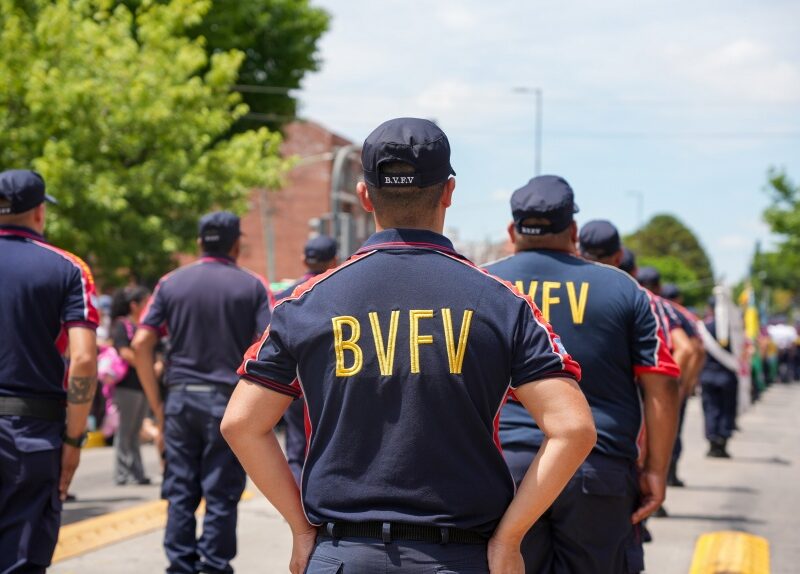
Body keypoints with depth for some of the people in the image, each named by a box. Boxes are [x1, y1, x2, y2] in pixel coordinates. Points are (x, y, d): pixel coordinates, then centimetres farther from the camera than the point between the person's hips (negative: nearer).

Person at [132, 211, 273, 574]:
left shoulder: (171, 283, 7)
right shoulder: (252, 286, 1)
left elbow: (141, 344, 1)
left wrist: (157, 405, 6)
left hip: (180, 398, 2)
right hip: (229, 401, -2)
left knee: (181, 493, 9)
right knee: (221, 495, 3)